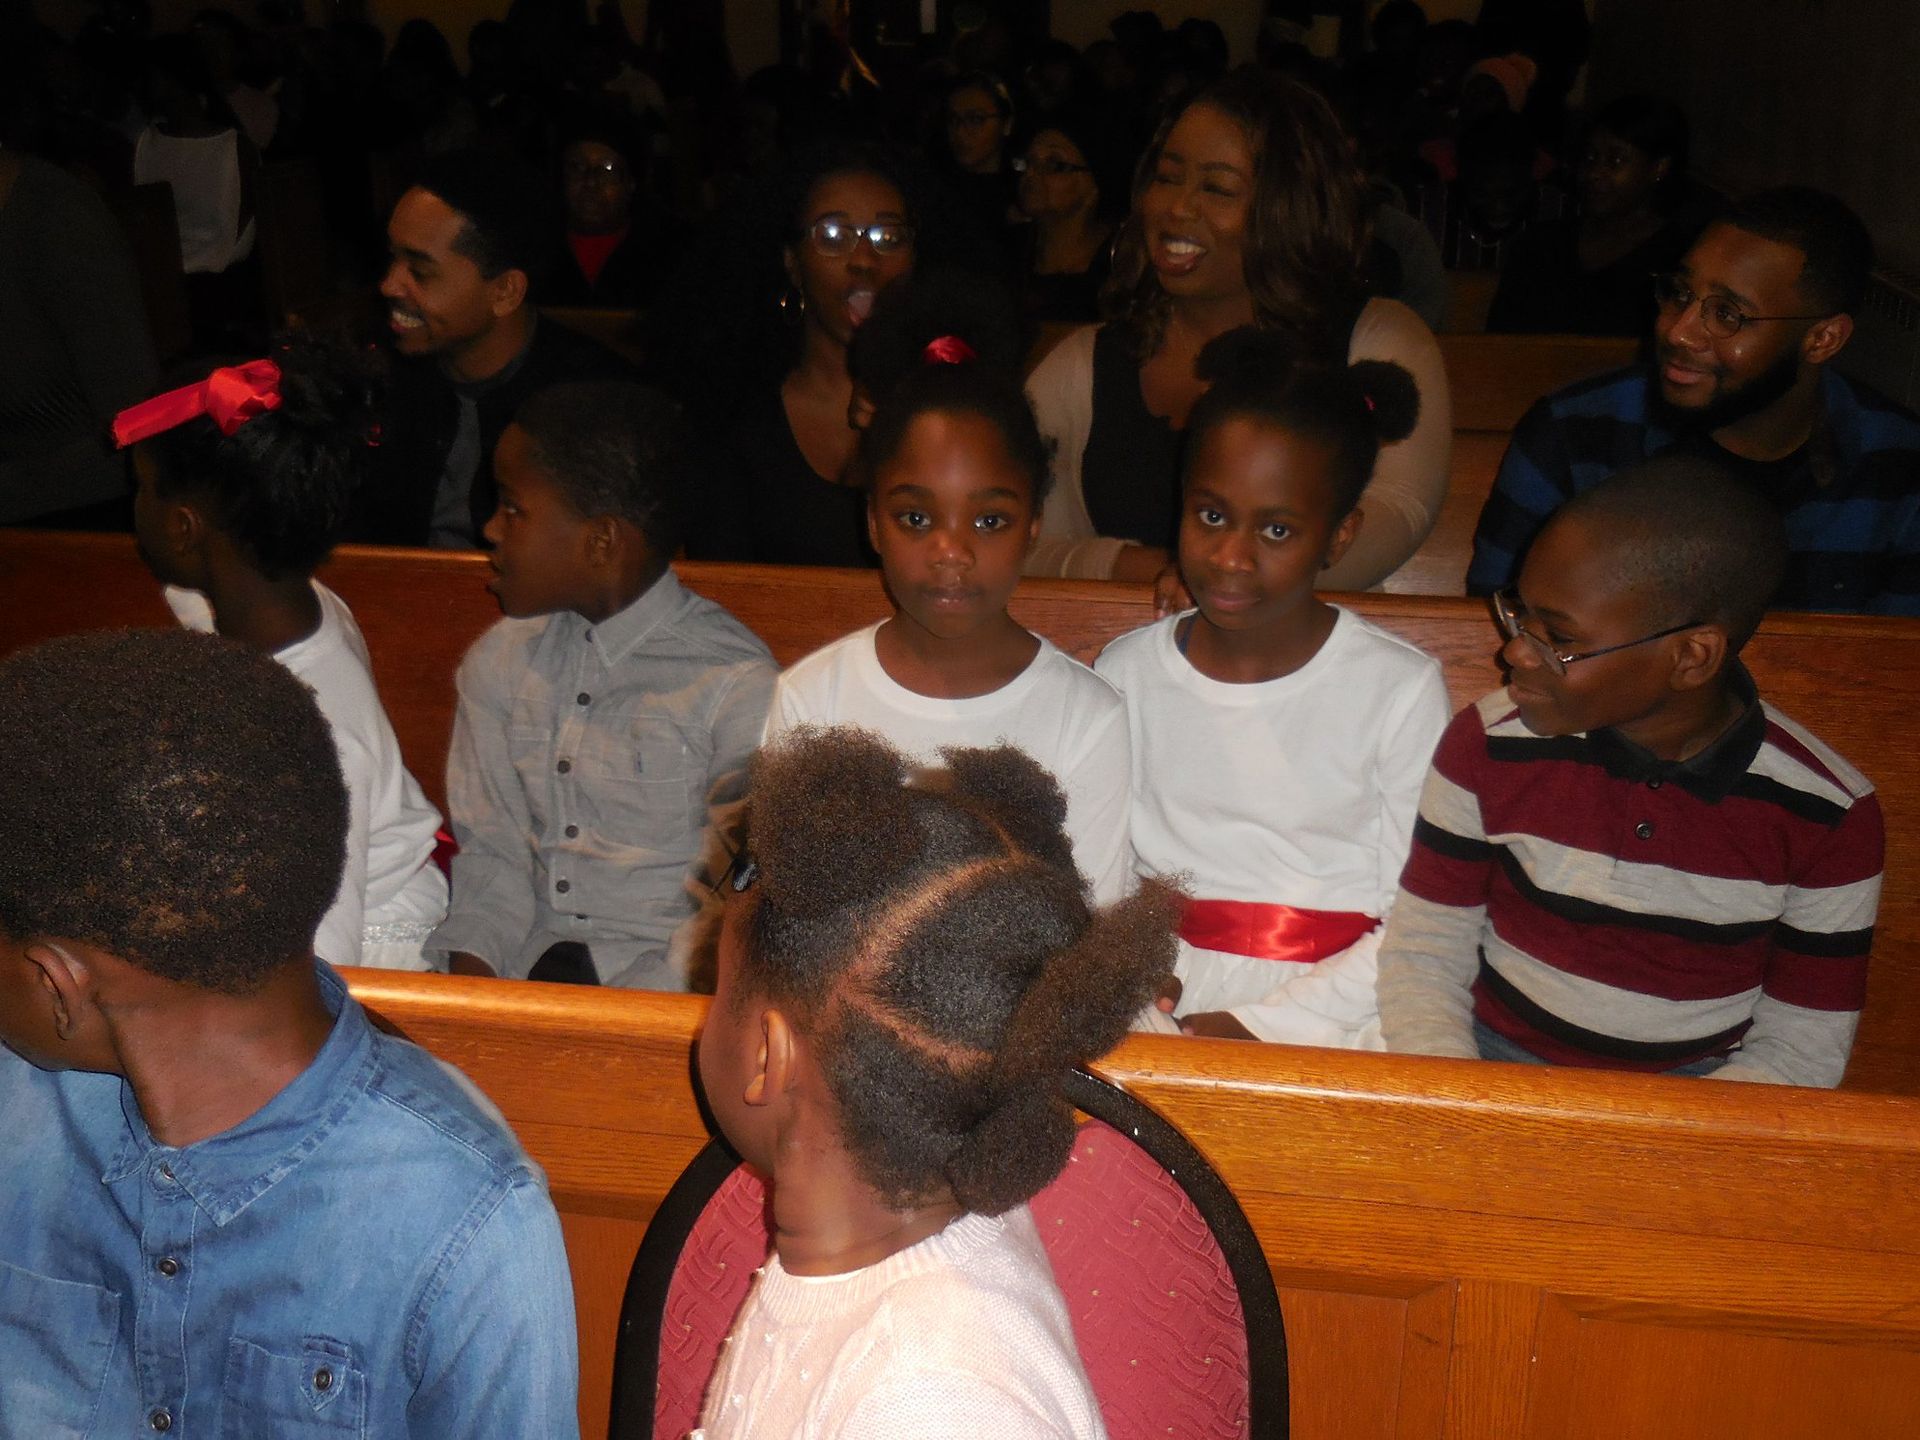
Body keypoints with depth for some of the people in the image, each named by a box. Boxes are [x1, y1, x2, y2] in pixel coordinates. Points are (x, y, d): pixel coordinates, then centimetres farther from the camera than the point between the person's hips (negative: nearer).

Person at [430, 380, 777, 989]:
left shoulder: (736, 684, -9)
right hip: (525, 962, 5)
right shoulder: (499, 662, 9)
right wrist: (470, 970, -9)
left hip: (659, 988, -4)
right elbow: (491, 852, 9)